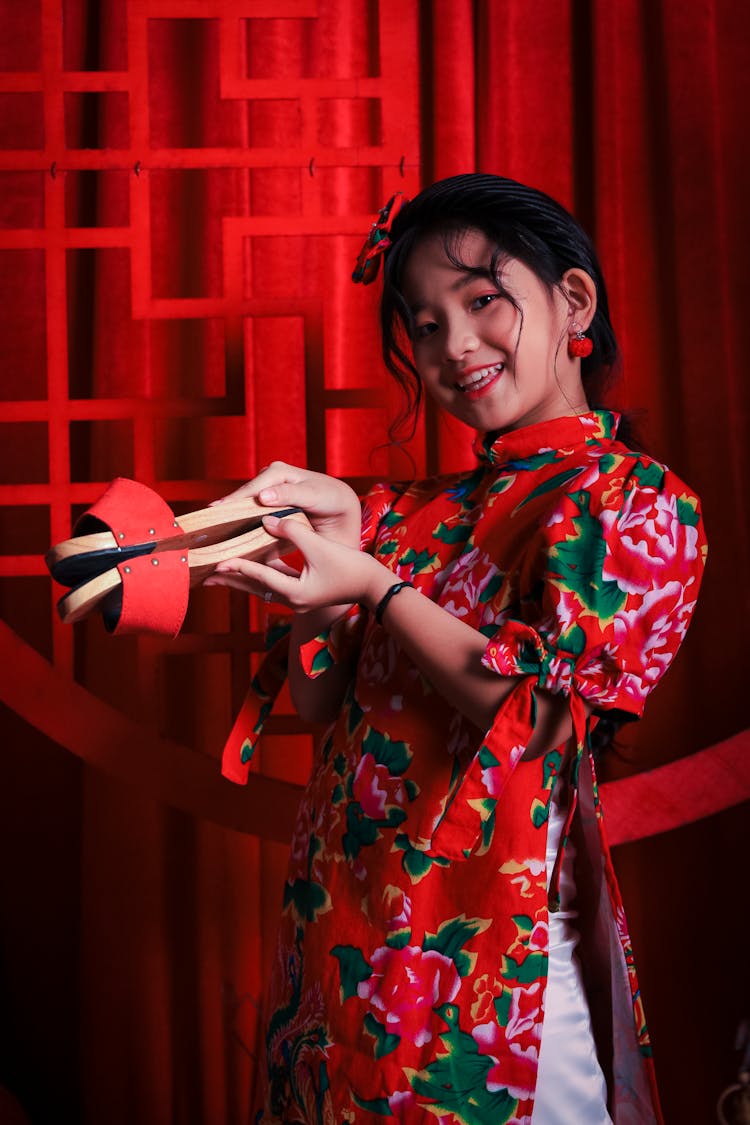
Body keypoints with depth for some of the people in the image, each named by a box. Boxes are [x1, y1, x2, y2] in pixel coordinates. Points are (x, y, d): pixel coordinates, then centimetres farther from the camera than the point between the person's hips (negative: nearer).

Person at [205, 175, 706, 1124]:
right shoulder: (417, 511, 11)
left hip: (493, 935, -6)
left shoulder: (637, 501, -5)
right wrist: (331, 545, -5)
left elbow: (534, 704, -16)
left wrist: (373, 583, -12)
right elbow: (320, 700, 7)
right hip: (348, 918, 6)